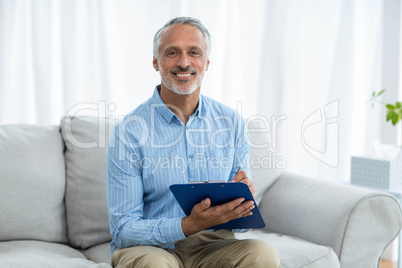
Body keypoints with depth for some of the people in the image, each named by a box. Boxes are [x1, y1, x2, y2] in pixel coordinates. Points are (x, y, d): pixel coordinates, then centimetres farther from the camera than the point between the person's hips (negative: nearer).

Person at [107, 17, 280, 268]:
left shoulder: (232, 122, 4)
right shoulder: (129, 131, -8)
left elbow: (241, 215, 9)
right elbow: (123, 231, -11)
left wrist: (244, 197, -16)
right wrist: (190, 225, -26)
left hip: (213, 245, 3)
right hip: (149, 247, -2)